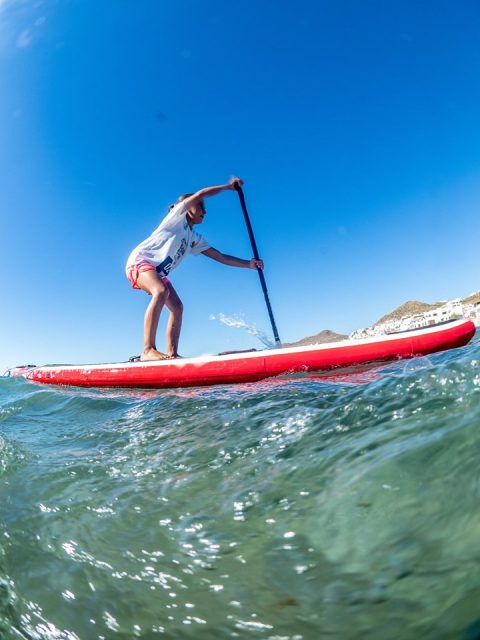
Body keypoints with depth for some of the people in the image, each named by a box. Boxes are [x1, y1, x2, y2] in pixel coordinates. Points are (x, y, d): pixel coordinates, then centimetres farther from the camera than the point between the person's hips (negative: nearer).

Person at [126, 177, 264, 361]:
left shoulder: (195, 238, 18)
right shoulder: (177, 215, 0)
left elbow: (220, 257, 13)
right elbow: (200, 194, -12)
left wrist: (248, 264, 4)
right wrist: (228, 186, -3)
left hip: (158, 272, 9)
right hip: (140, 260, -9)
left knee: (177, 307, -4)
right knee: (161, 291, -34)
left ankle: (172, 354, -7)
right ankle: (148, 350, -42)